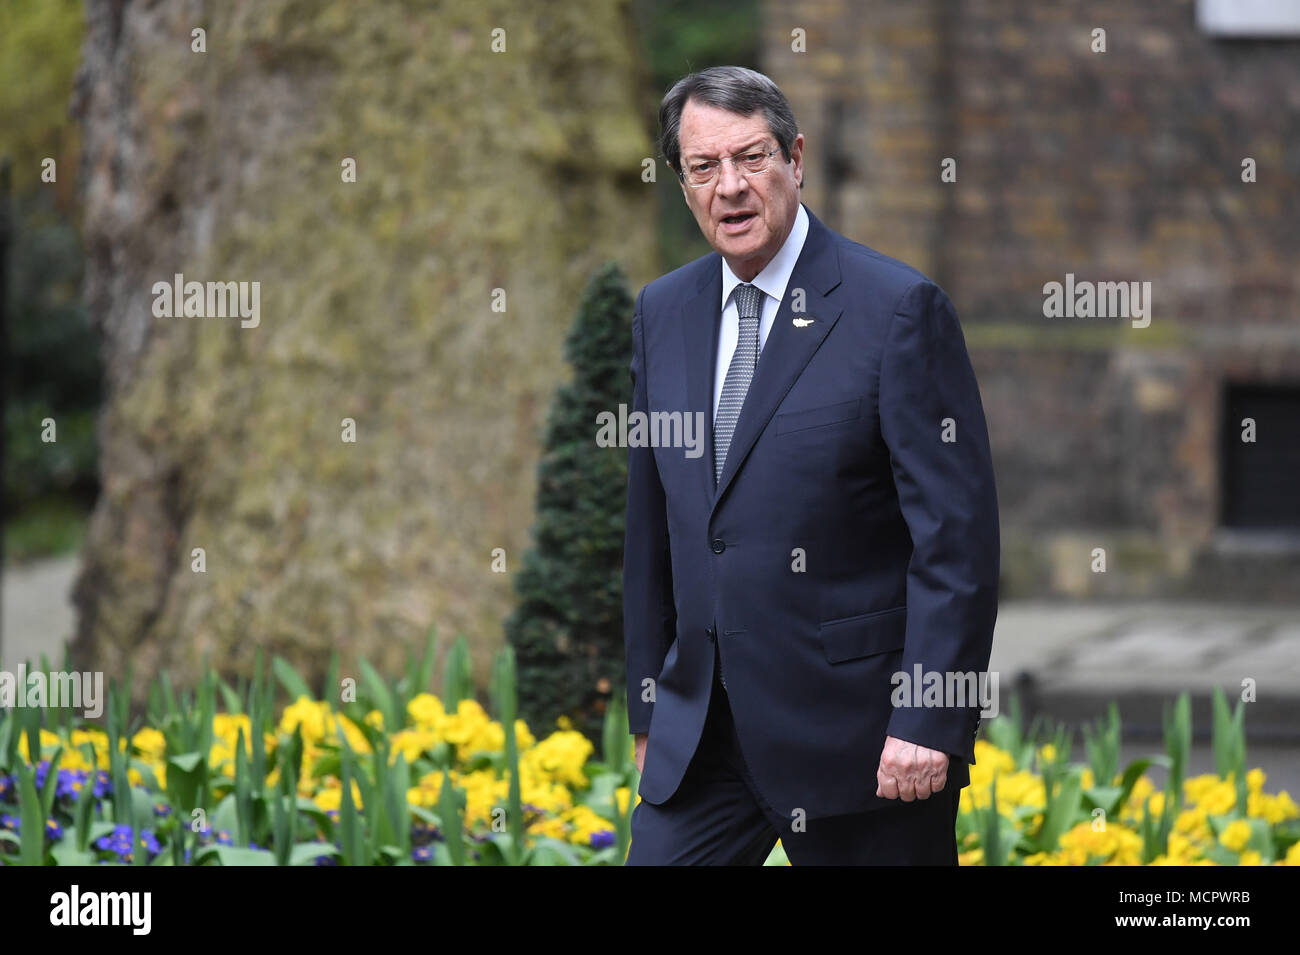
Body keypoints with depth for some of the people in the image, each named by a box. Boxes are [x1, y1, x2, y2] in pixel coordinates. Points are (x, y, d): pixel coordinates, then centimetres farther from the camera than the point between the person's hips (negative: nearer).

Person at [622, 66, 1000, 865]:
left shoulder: (898, 308, -9)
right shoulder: (663, 313, 10)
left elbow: (957, 534, -12)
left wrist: (928, 722, -17)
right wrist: (649, 707, 16)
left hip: (857, 733, -5)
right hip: (700, 733, 5)